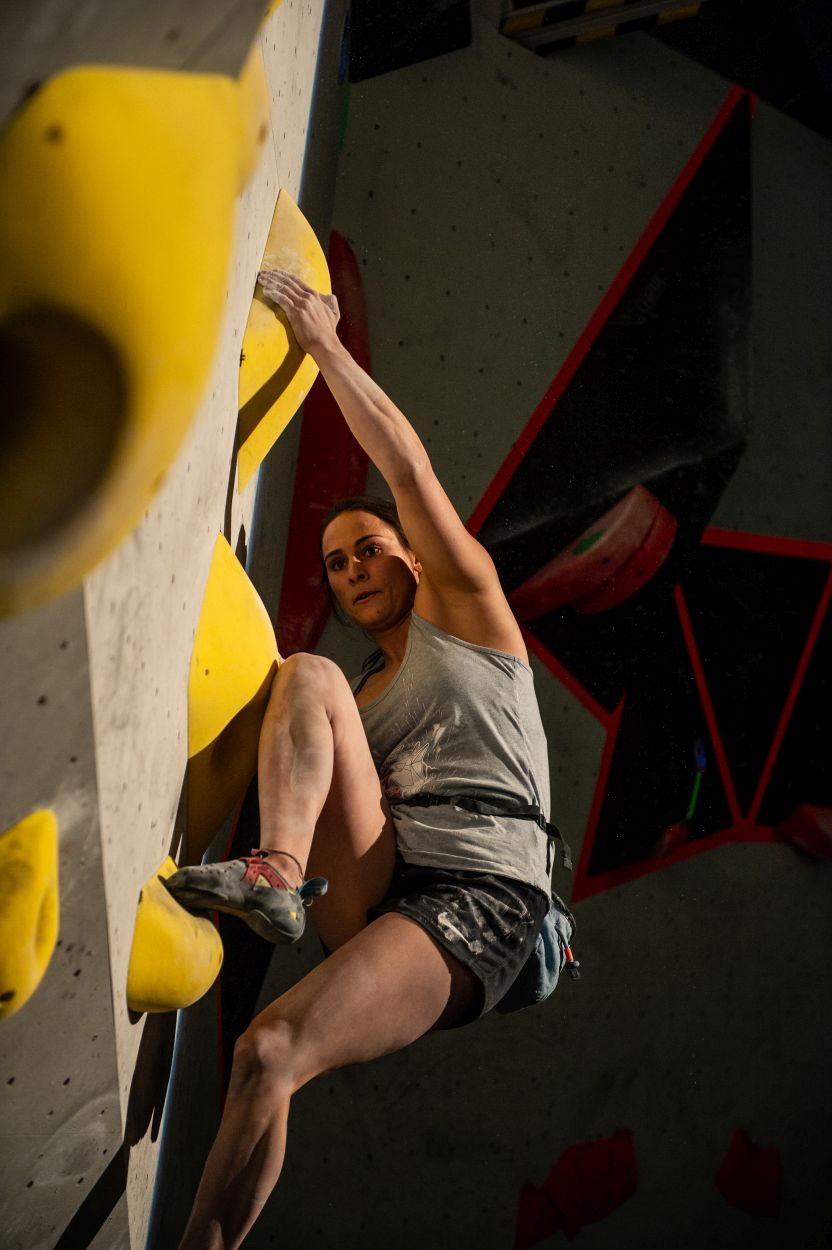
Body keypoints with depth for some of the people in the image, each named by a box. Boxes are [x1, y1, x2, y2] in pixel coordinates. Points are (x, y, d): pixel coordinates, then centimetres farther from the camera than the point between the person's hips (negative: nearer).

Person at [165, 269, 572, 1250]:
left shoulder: (465, 611, 15)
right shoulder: (361, 692, 31)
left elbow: (408, 465, 6)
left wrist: (325, 341, 9)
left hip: (475, 903, -5)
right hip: (368, 893, 6)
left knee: (269, 1053, -28)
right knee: (305, 676, -12)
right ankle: (277, 877, -32)